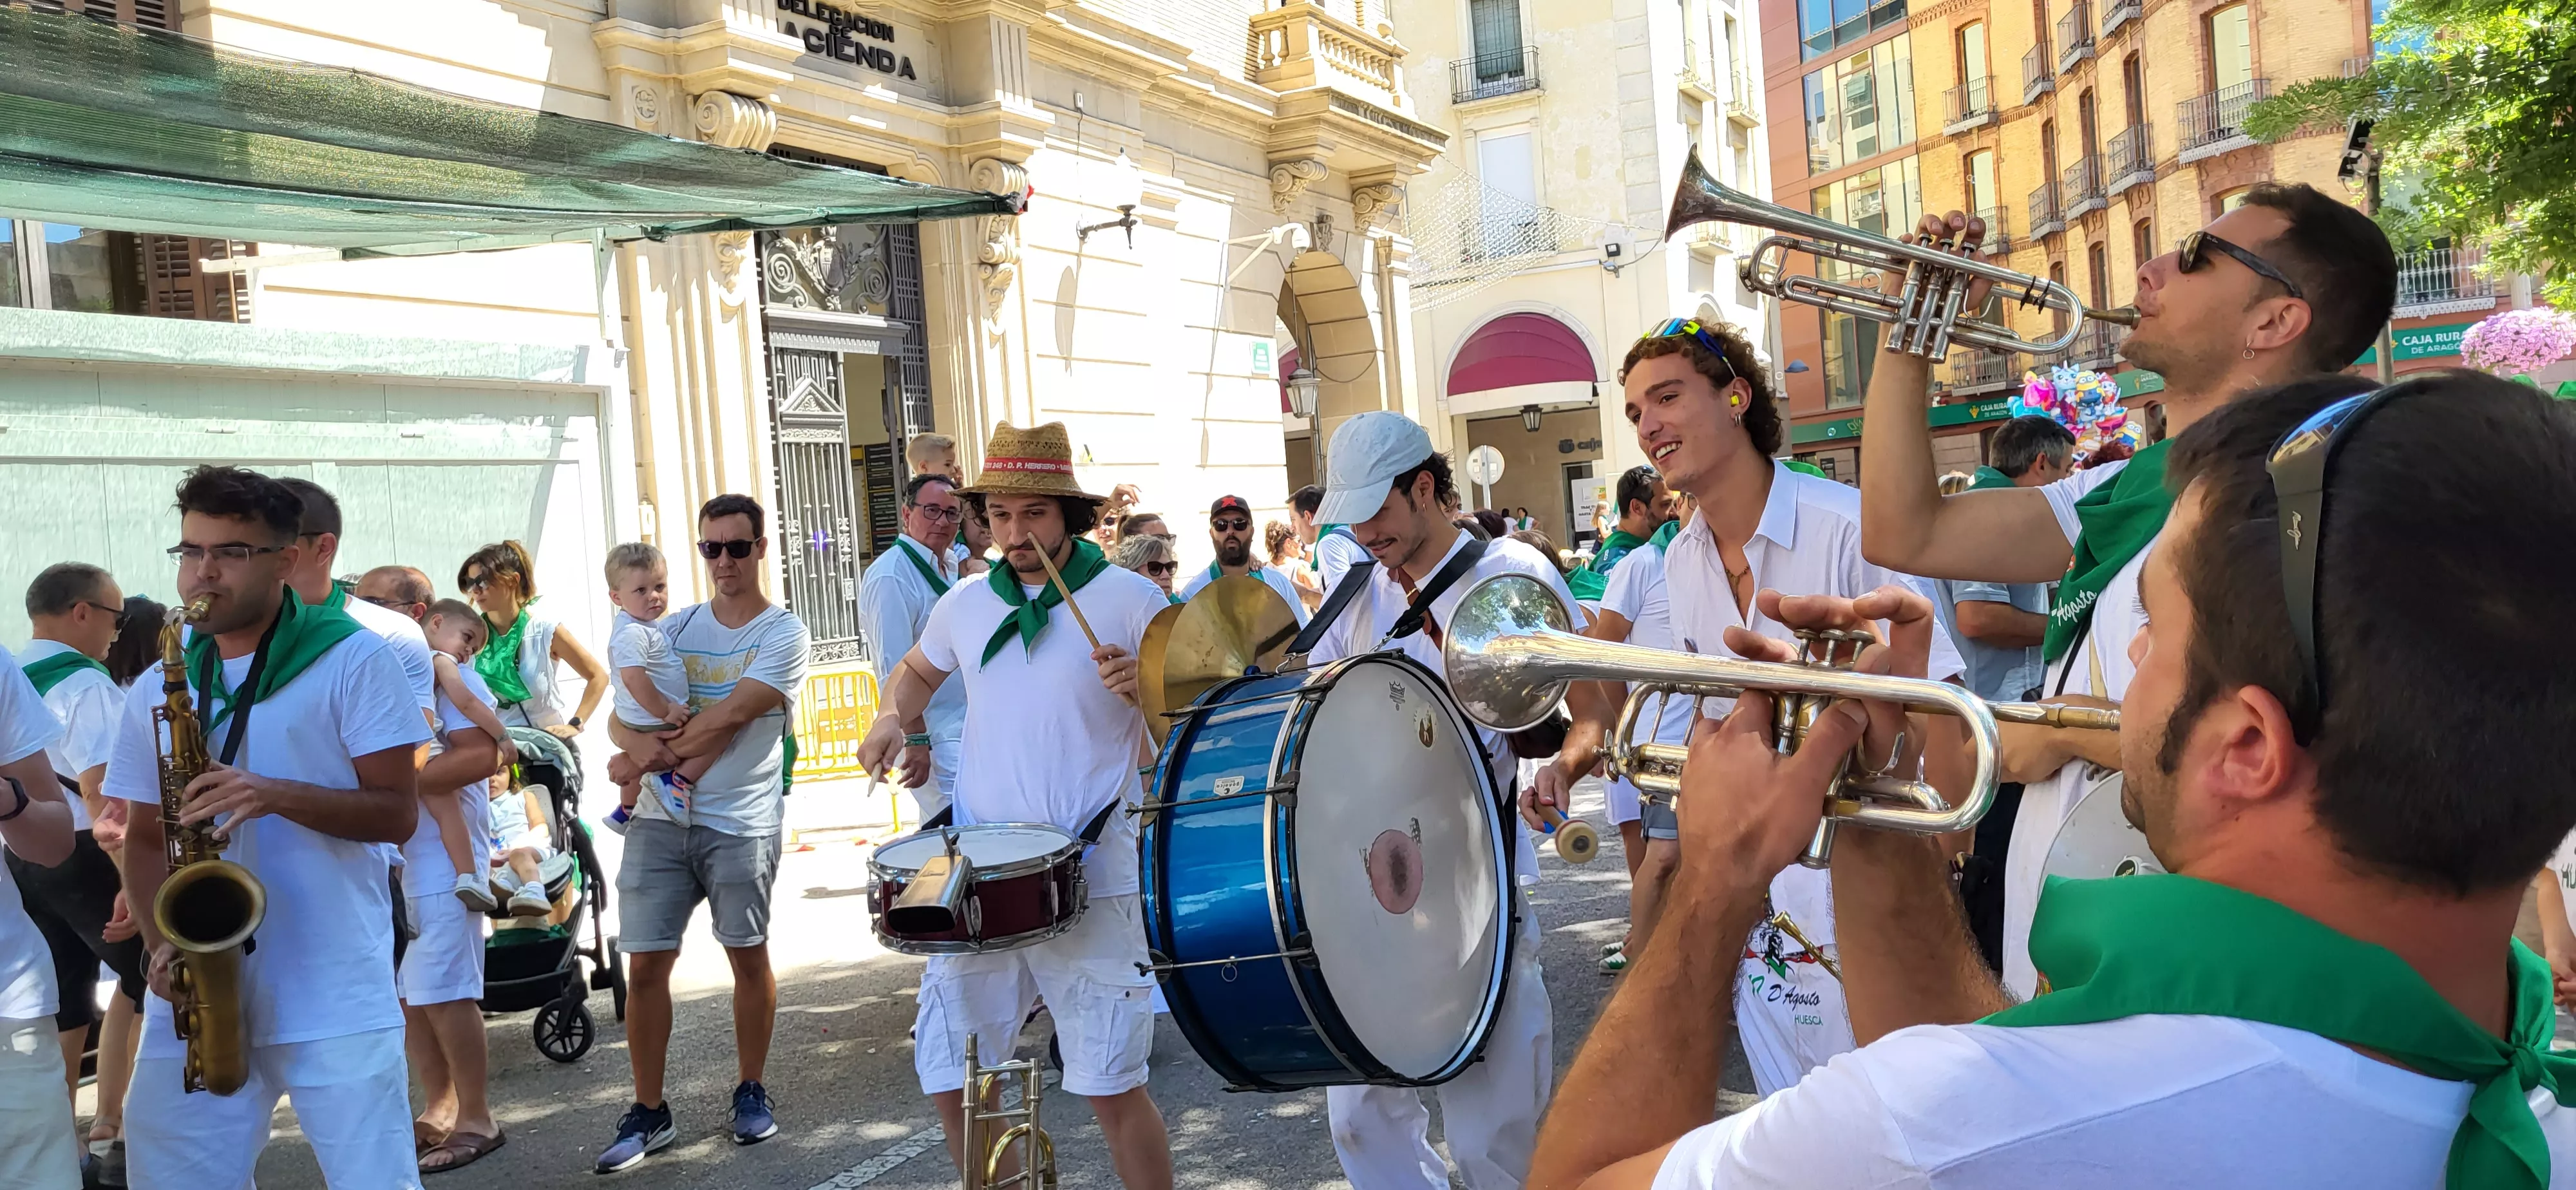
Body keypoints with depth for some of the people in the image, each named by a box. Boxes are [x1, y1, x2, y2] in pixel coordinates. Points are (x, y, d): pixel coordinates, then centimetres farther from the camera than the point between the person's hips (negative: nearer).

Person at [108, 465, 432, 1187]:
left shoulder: (354, 660, -1)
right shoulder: (156, 691, 12)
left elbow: (398, 813, -4)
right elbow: (145, 838, 15)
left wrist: (277, 795, -20)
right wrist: (160, 942, -3)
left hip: (334, 994, -4)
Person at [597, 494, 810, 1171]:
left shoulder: (783, 635, -4)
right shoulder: (676, 628, 11)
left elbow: (731, 715, -14)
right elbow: (620, 714, 6)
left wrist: (649, 758, -10)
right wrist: (643, 746, -17)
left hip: (742, 823, -4)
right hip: (659, 819, 4)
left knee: (748, 956, 6)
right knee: (645, 964, 1)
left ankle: (751, 1092, 24)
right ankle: (649, 1114, 13)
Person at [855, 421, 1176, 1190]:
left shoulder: (1132, 599, -4)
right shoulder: (967, 605, 9)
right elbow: (918, 671, 28)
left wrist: (1142, 689, -22)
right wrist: (892, 721, 7)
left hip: (1088, 879, -4)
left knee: (1111, 1088, -3)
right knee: (949, 1081, 10)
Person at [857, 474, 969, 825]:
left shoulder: (951, 571, 12)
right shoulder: (891, 576, -16)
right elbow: (895, 673, -20)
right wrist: (916, 743, -22)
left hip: (966, 728, 9)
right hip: (932, 736, -9)